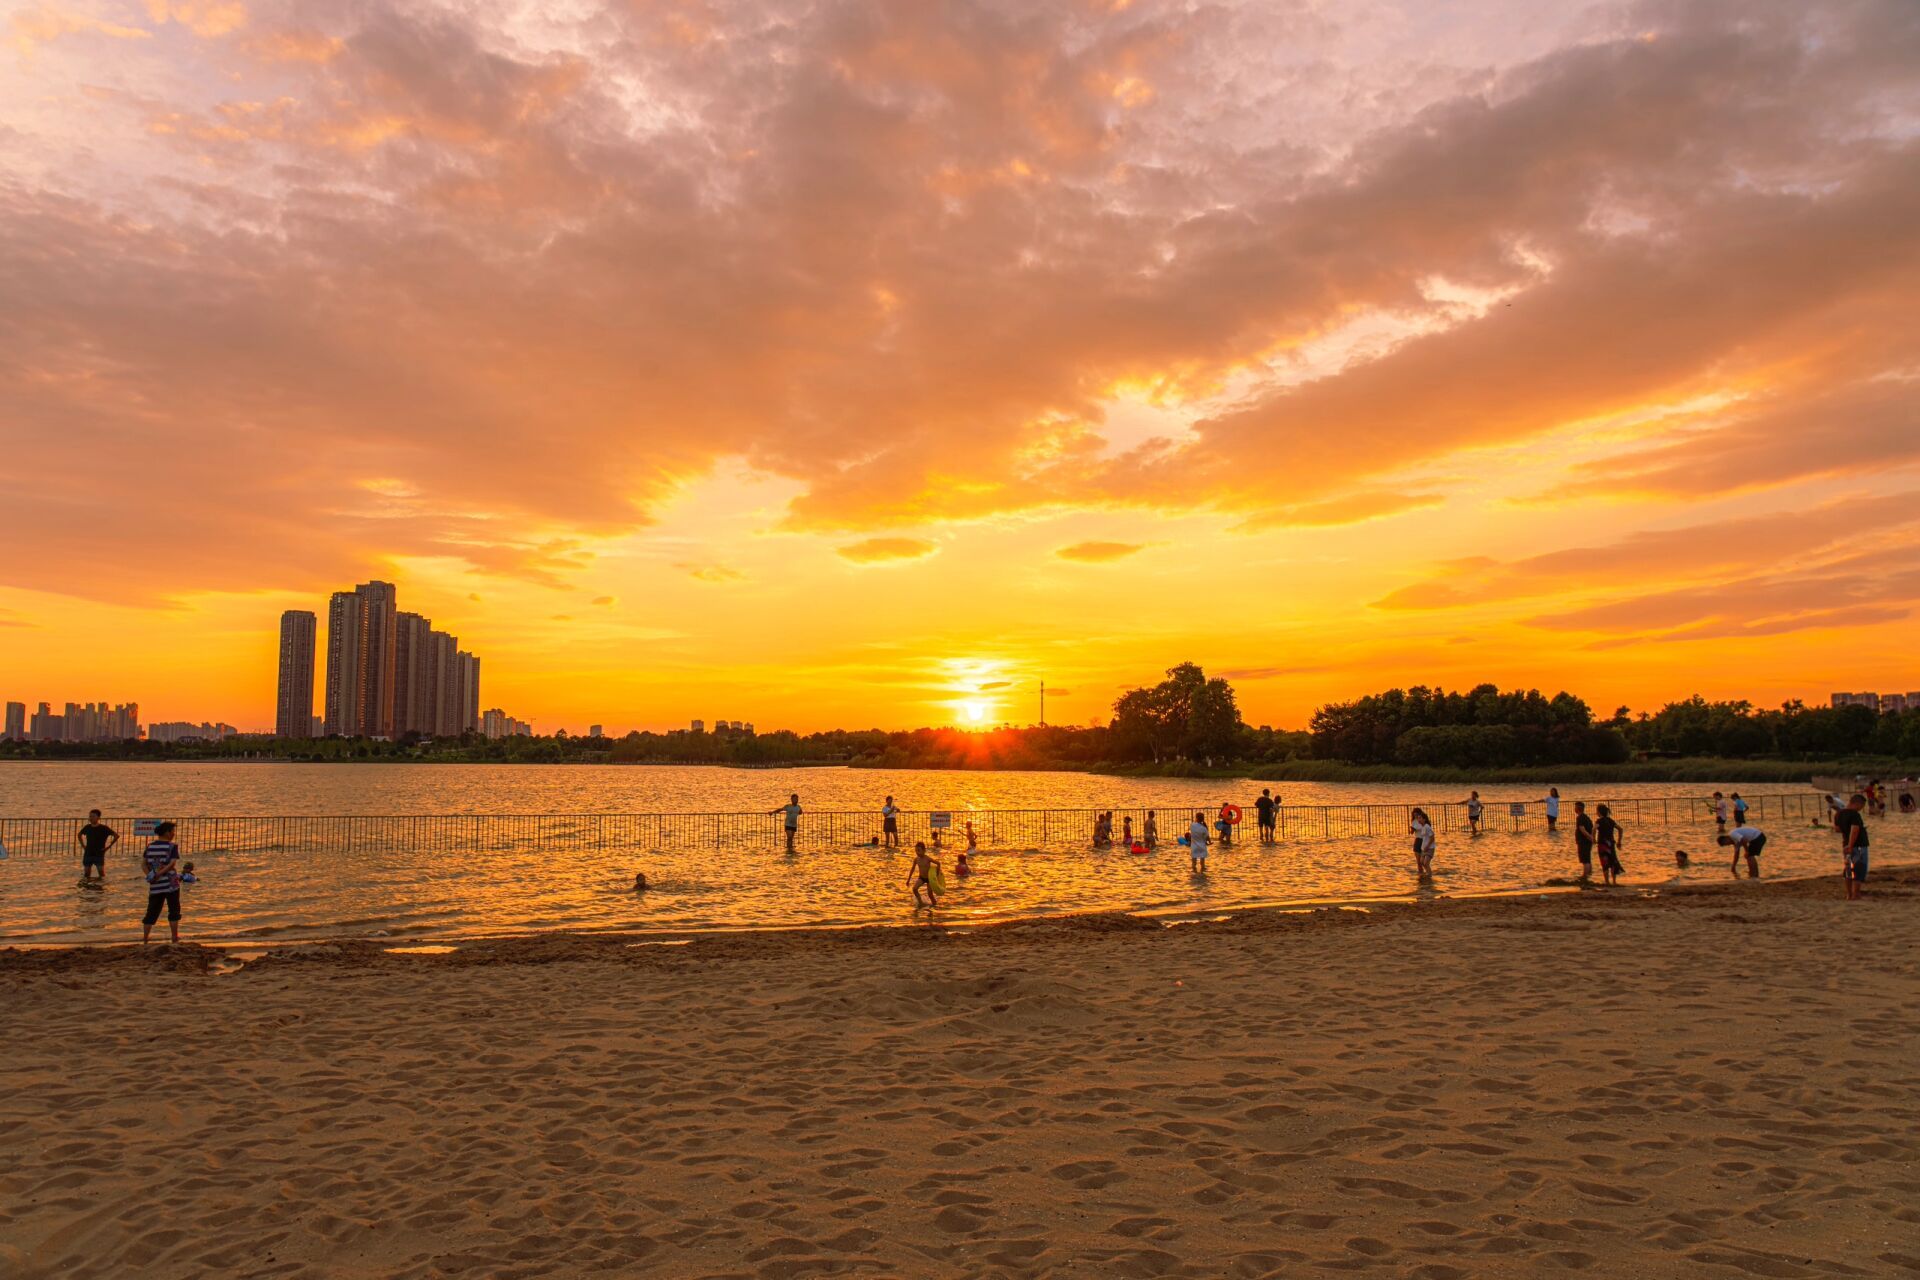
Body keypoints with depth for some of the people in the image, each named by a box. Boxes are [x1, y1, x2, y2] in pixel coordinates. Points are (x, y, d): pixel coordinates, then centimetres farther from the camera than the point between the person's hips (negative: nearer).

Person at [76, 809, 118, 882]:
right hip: (88, 854, 4)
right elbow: (79, 835, 26)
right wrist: (83, 845, 14)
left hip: (99, 855, -4)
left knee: (102, 876, -9)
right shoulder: (87, 828, 5)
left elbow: (116, 835, -8)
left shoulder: (104, 828, -8)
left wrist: (108, 846, -10)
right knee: (86, 875, 8)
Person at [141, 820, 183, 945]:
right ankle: (175, 938, 10)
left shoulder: (150, 846, 8)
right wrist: (159, 874, -14)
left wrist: (150, 874, -4)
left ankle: (144, 939, 8)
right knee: (174, 911, 7)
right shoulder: (172, 846, -7)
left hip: (155, 885, 4)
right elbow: (172, 864, -17)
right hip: (170, 883, -4)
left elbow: (144, 863, 5)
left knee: (152, 912, 10)